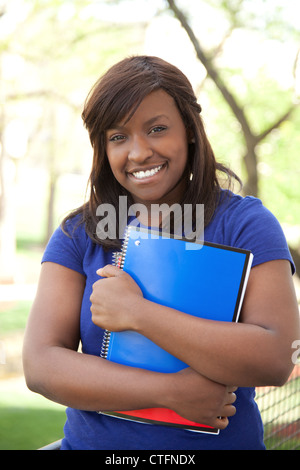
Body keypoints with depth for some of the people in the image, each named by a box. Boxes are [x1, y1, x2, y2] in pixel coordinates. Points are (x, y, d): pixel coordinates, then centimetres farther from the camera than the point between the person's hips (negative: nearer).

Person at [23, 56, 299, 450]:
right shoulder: (78, 234, -3)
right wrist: (171, 391, -22)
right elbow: (40, 365, -12)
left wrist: (136, 313, -22)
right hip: (93, 440, 2)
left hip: (221, 440, -1)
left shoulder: (245, 222, -9)